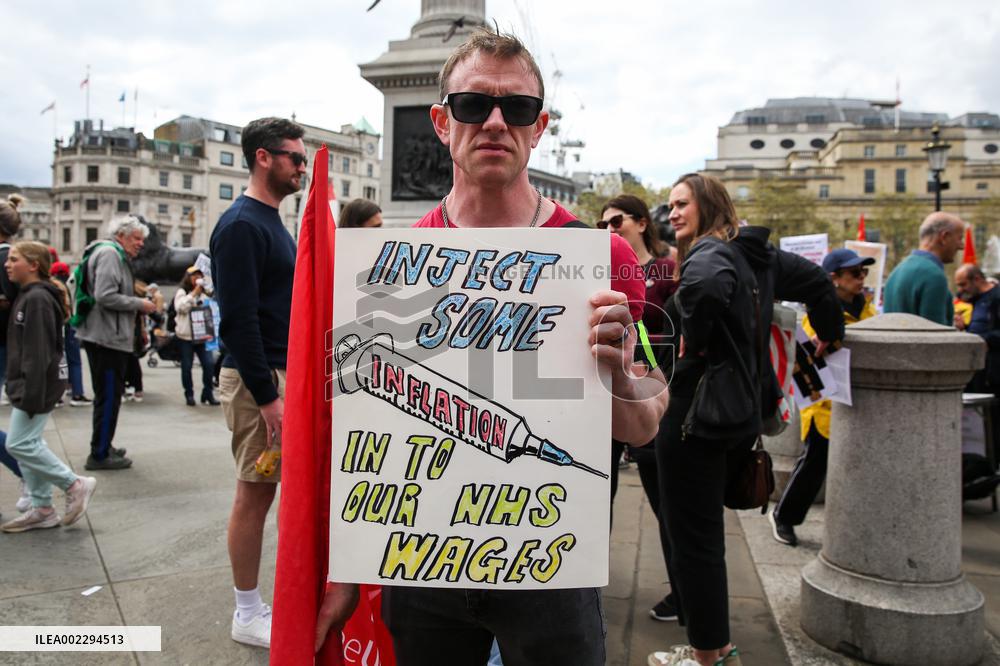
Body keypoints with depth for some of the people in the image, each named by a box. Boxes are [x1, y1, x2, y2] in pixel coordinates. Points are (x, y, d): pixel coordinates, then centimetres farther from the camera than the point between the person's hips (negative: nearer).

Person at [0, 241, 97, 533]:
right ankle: (42, 510, 18)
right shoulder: (26, 296, 15)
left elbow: (38, 353, -21)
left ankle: (75, 485, 4)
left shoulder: (37, 299, -16)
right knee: (28, 443, 11)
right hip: (25, 385, 10)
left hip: (37, 384, -10)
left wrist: (31, 394, -23)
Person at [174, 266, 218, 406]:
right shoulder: (182, 292, 3)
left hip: (202, 336, 3)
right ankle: (189, 394, 16)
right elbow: (181, 307, -13)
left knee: (209, 365, -6)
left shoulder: (205, 293, 15)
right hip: (186, 336, -3)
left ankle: (207, 394, 6)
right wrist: (194, 293, -12)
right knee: (186, 367, 4)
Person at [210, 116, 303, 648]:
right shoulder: (242, 225, -13)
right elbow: (239, 319, -20)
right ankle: (248, 615, 15)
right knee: (255, 493, 0)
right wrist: (267, 397, -22)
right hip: (259, 380, -9)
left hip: (286, 374, 9)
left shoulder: (272, 223, 16)